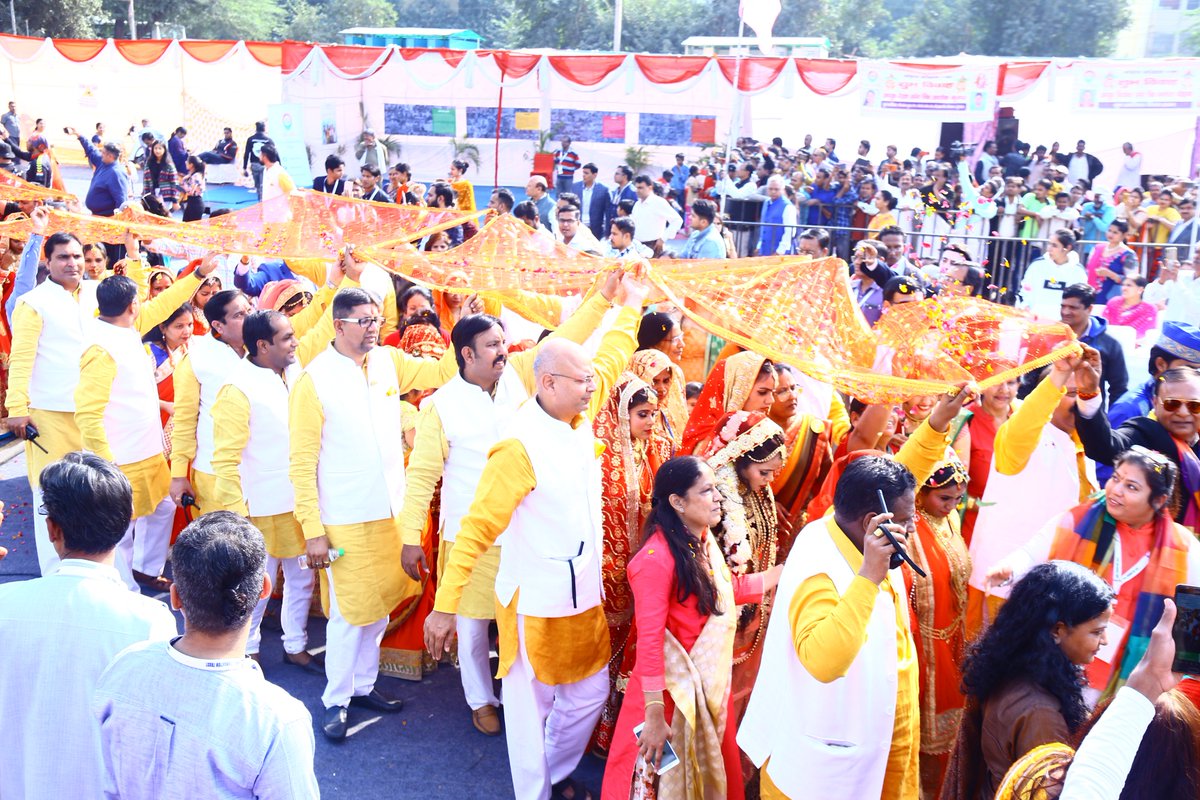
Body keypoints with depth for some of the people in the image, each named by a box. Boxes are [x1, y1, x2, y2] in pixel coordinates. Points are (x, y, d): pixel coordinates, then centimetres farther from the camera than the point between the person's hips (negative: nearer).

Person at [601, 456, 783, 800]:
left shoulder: (704, 540, 0)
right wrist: (654, 716, -23)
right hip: (672, 688, -8)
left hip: (710, 680, 8)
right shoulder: (656, 558, -26)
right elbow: (649, 641, -25)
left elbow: (732, 589, 16)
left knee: (711, 769, 23)